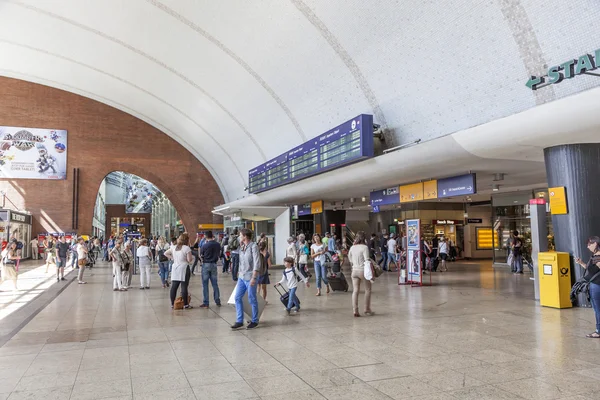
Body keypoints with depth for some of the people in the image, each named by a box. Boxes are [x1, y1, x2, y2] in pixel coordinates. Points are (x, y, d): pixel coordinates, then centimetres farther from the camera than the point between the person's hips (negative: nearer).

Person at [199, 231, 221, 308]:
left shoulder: (205, 246, -14)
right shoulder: (217, 245, -4)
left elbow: (201, 255, -3)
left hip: (206, 264, -4)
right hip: (214, 264, 4)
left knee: (205, 284, 3)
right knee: (215, 283, 13)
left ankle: (206, 303, 3)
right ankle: (218, 301, 19)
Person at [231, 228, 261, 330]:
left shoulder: (253, 246, -12)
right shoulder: (242, 247, 10)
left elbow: (257, 263, -17)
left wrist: (254, 277, -20)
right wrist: (239, 272, 13)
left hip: (250, 277, -7)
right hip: (241, 277, 7)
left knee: (252, 300, 3)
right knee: (237, 298, 6)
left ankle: (254, 321, 17)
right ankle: (239, 321, 14)